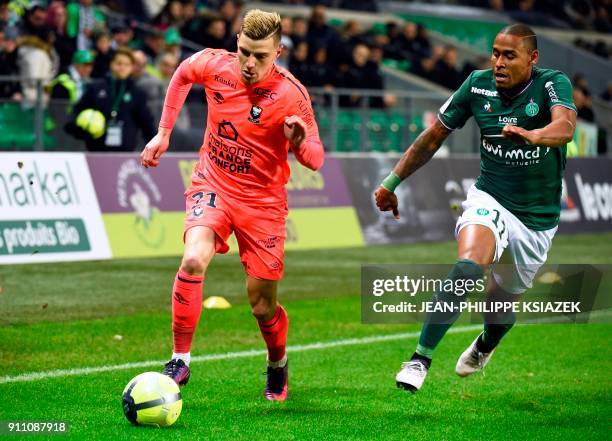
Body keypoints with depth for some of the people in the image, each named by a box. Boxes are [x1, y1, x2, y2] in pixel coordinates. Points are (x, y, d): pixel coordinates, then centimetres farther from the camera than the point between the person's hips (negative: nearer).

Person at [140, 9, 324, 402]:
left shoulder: (291, 94, -19)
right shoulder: (214, 65, -11)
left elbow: (316, 160, -14)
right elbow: (182, 75, 14)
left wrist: (299, 142, -37)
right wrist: (163, 133, 12)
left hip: (263, 200, -1)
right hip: (212, 185, 1)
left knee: (262, 305, 4)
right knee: (194, 259, -28)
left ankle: (278, 366, 37)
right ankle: (180, 360, -15)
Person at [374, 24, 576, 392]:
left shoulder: (553, 83, -15)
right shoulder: (478, 84, -5)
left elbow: (565, 127, -37)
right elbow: (434, 137, 6)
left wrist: (533, 135, -60)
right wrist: (392, 182, 7)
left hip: (537, 220, 0)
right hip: (490, 200, 0)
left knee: (504, 300, 15)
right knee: (468, 267, -31)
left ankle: (485, 346, 53)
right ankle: (420, 359, -29)